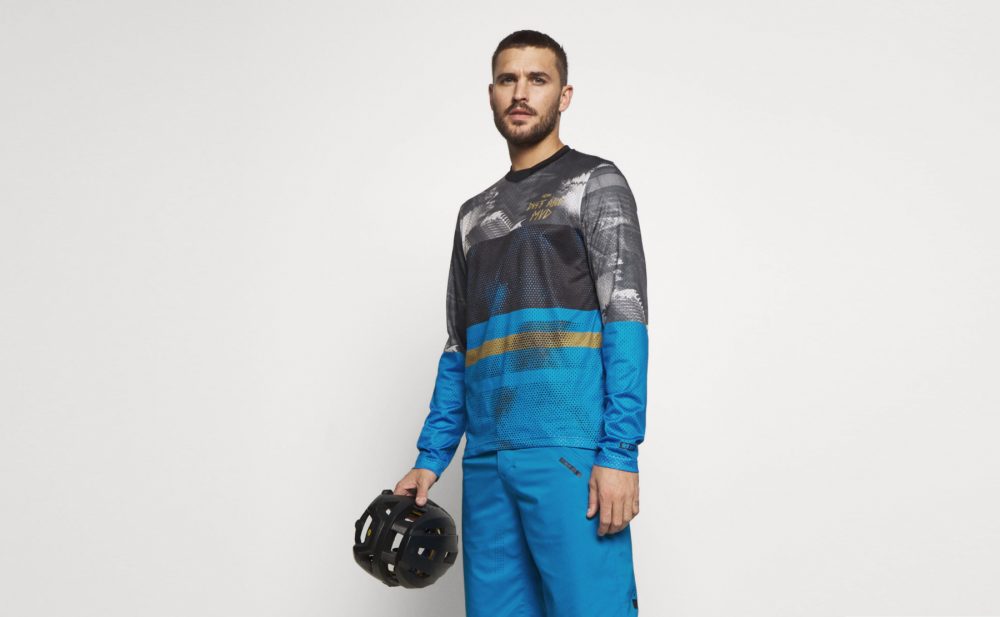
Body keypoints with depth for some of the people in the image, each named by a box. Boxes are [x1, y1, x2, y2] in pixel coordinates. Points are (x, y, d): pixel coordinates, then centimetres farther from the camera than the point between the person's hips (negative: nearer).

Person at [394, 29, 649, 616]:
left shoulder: (595, 182, 6)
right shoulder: (475, 214, 23)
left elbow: (626, 320, -5)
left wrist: (619, 452, -15)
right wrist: (431, 457, 13)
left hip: (572, 451, -5)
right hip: (486, 459, 5)